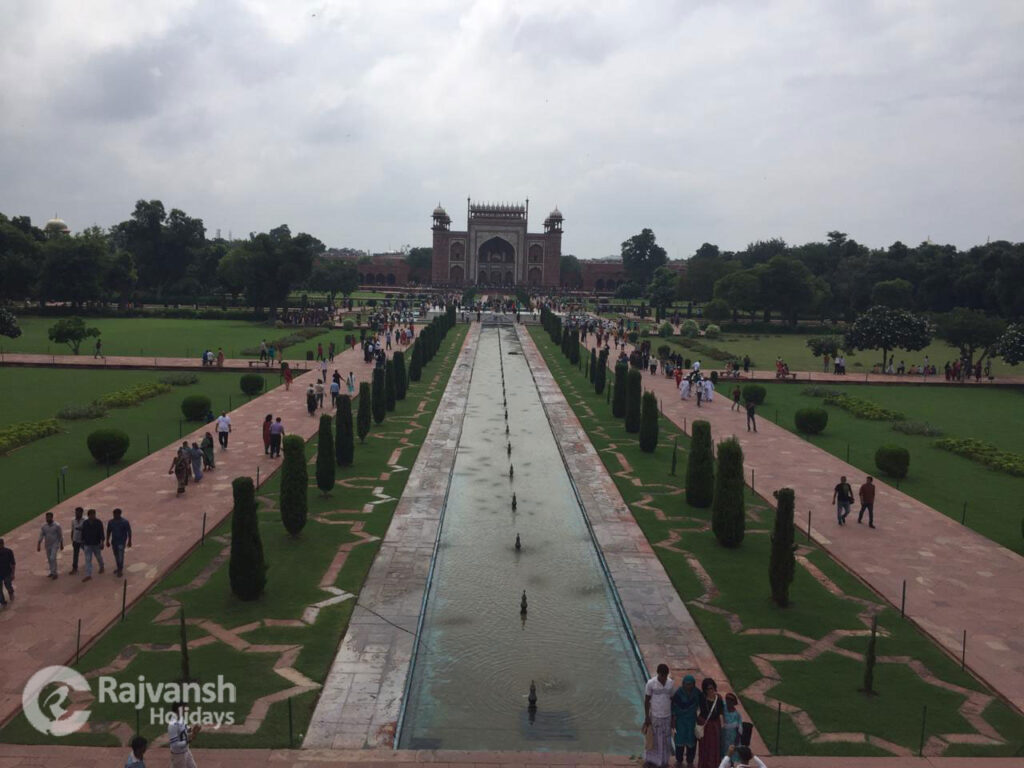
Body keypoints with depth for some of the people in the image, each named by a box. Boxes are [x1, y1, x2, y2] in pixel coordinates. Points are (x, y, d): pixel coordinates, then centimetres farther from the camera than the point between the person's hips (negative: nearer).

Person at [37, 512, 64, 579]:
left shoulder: (57, 525, -13)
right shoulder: (44, 526, -2)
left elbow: (60, 535, -6)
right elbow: (41, 536, 2)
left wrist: (61, 544, -2)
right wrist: (39, 545, -1)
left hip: (55, 544, -5)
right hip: (47, 545, 5)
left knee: (53, 558, -14)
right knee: (49, 559, 12)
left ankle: (54, 573, -7)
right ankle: (52, 572, 25)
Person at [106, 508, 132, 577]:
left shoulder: (125, 522, -12)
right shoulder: (111, 522, 0)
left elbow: (129, 532, -7)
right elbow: (108, 532, 10)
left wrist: (129, 541, -6)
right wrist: (107, 541, 11)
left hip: (121, 542, -5)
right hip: (114, 541, 5)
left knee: (120, 556, -9)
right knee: (116, 556, 14)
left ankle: (120, 570, -3)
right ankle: (119, 568, 30)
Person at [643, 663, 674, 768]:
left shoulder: (670, 683, -6)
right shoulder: (651, 683, -16)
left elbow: (671, 699, 4)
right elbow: (646, 701, -9)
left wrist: (673, 716, 7)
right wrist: (647, 717, -9)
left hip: (667, 716, 3)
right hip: (654, 716, -3)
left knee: (665, 740, 13)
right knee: (652, 739, 11)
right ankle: (650, 759, 30)